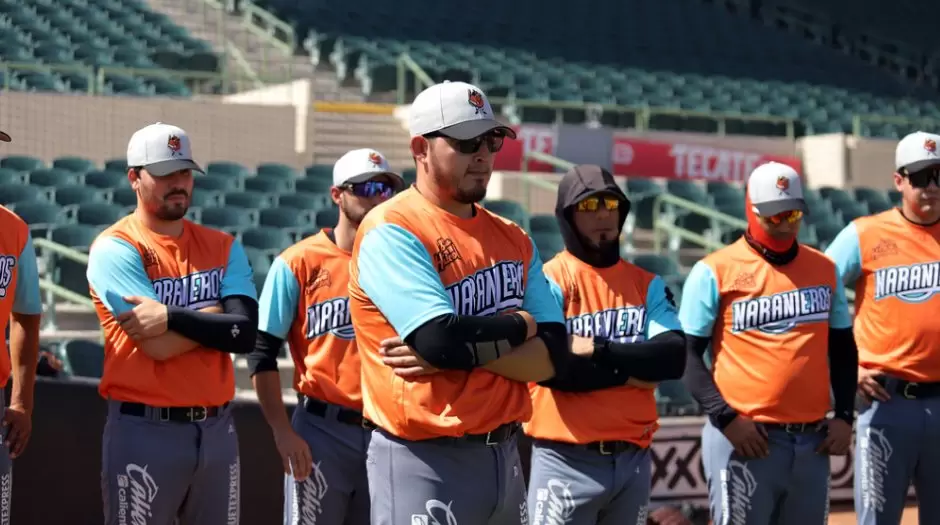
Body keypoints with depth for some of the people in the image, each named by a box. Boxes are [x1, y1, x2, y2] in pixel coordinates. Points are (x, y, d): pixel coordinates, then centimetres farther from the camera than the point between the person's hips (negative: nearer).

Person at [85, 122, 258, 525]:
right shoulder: (114, 249, -6)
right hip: (144, 432, -5)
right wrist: (215, 315, -4)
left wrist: (172, 317, -15)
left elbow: (245, 335, -6)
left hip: (217, 429, 5)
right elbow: (158, 345, -17)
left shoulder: (223, 247, 9)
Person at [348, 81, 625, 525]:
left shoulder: (513, 240, 11)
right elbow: (442, 340, -23)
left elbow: (553, 358, 1)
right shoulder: (391, 231, -10)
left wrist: (463, 348, -14)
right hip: (424, 462, -7)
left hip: (504, 457, 7)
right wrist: (518, 325, -4)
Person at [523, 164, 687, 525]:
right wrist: (630, 370, -12)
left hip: (633, 459, 5)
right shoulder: (549, 281, -6)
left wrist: (597, 349, -16)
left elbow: (673, 358, -5)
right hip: (566, 462, -5)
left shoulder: (648, 285, 10)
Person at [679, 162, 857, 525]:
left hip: (813, 442, 5)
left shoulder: (825, 269, 11)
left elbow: (842, 348, 18)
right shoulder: (715, 271, -4)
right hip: (744, 439, -5)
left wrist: (844, 415, 6)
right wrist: (725, 417, -14)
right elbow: (687, 353, -4)